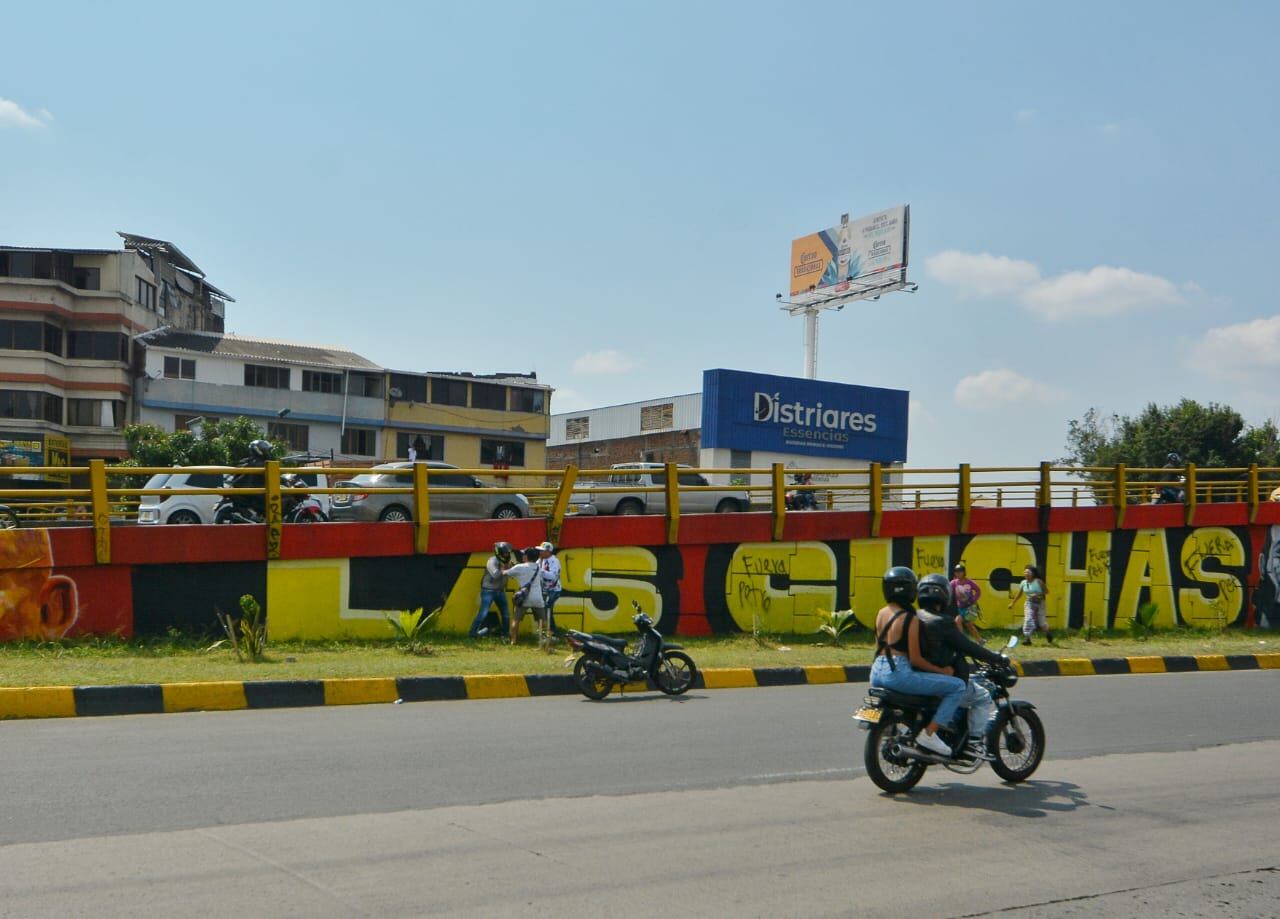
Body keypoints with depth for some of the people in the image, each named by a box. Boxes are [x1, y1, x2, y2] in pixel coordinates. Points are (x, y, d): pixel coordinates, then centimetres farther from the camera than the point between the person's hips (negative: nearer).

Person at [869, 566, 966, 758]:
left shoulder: (881, 613, 12)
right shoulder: (910, 619, -10)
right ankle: (929, 732, -9)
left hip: (877, 672, 9)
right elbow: (915, 659, -12)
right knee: (957, 686, -6)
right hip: (898, 673, -9)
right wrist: (942, 670, -1)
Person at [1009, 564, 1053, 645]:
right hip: (1029, 603, 2)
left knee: (1041, 621, 6)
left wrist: (1039, 595, -23)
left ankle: (1048, 634, 37)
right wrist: (1012, 603, 12)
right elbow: (1019, 594, 10)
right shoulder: (1023, 583, 0)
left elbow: (1046, 591, -7)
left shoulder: (1038, 581, -12)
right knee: (1028, 620, -13)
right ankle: (1028, 639, -11)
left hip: (1039, 603, -2)